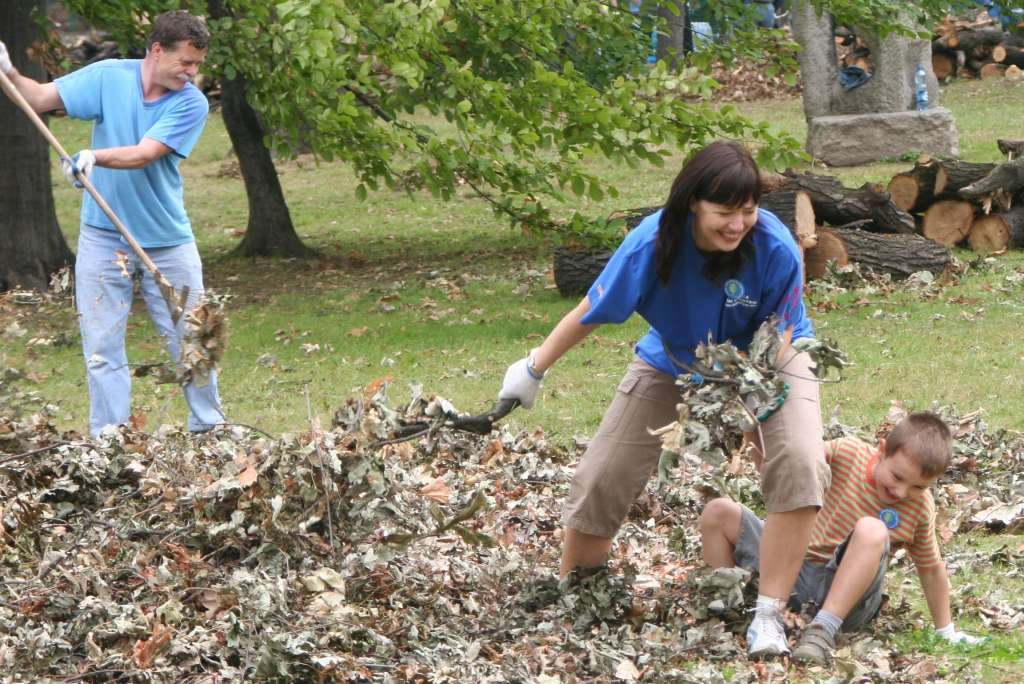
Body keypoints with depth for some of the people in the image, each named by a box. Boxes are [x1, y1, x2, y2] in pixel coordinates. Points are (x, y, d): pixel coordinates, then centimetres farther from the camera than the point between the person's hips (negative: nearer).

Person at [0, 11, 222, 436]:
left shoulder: (191, 104, -11)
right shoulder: (108, 77, -6)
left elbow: (145, 153, -24)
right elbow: (40, 98, -3)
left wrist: (95, 157, -41)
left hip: (167, 240, 0)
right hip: (104, 237, 1)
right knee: (103, 348, 0)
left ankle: (209, 431, 24)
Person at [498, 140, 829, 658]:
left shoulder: (775, 249, -35)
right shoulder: (652, 244, -32)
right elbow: (590, 313, -16)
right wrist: (534, 370, -4)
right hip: (673, 358, 2)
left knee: (799, 463, -27)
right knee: (603, 476, -1)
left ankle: (769, 615, -20)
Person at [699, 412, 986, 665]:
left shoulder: (920, 507, -7)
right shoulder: (848, 453, -9)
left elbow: (931, 570, 5)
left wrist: (946, 631, 11)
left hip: (842, 588, -2)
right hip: (790, 564, 2)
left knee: (872, 531, -35)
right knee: (719, 512, -12)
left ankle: (823, 629, -40)